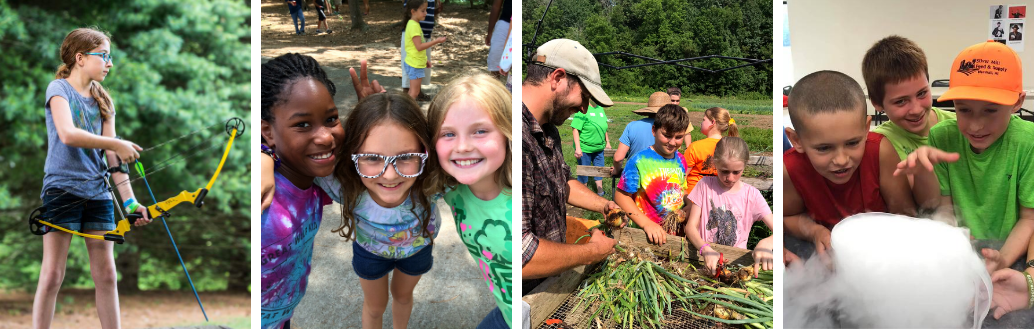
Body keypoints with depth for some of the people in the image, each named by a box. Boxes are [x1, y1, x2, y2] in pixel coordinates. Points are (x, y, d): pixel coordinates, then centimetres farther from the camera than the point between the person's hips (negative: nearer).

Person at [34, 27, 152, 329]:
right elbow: (67, 134, -22)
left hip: (98, 192, 5)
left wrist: (129, 200, 1)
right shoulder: (59, 88, -3)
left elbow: (112, 157, 9)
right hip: (62, 188, -5)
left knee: (106, 274, 5)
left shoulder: (103, 100, 13)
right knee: (52, 274, -4)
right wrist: (117, 144, -19)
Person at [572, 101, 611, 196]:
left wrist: (607, 142, 19)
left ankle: (600, 192, 30)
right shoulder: (583, 110, -16)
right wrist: (578, 148, -24)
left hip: (599, 148, 7)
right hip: (585, 148, -7)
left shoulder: (600, 109, 7)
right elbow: (575, 129, -20)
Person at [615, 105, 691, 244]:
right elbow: (621, 195, -9)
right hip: (646, 235, -5)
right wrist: (646, 223, -17)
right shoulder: (639, 161, -7)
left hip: (677, 233, 5)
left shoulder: (680, 160, 11)